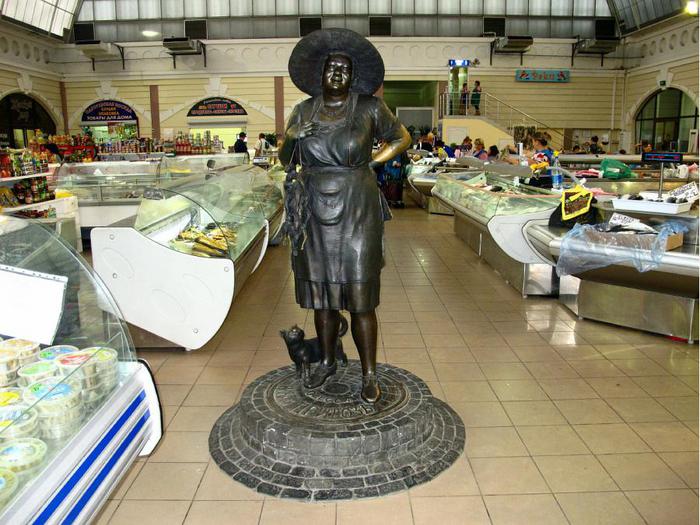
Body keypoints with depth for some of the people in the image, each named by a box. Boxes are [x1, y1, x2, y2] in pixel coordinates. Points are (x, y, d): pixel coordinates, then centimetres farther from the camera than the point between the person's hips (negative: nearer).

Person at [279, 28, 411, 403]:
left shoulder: (369, 108, 0)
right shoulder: (303, 111, 8)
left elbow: (401, 138, 14)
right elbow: (285, 159, 13)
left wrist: (371, 163, 0)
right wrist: (290, 140, -9)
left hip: (356, 211, -3)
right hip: (315, 213, 3)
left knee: (360, 298, -2)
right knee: (321, 294, 12)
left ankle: (370, 374, 12)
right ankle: (327, 362, 30)